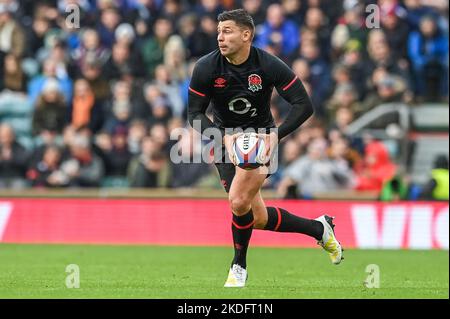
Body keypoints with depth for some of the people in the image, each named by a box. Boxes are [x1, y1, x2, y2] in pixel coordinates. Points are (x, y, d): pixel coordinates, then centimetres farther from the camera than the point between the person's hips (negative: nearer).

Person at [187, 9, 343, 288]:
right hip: (225, 139, 3)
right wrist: (224, 137, -27)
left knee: (239, 202, -24)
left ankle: (239, 267, 1)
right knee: (258, 219, 2)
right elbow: (195, 114, -11)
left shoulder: (269, 66, -18)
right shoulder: (206, 68, -14)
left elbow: (304, 105, -17)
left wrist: (276, 135, -30)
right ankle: (319, 228, 27)